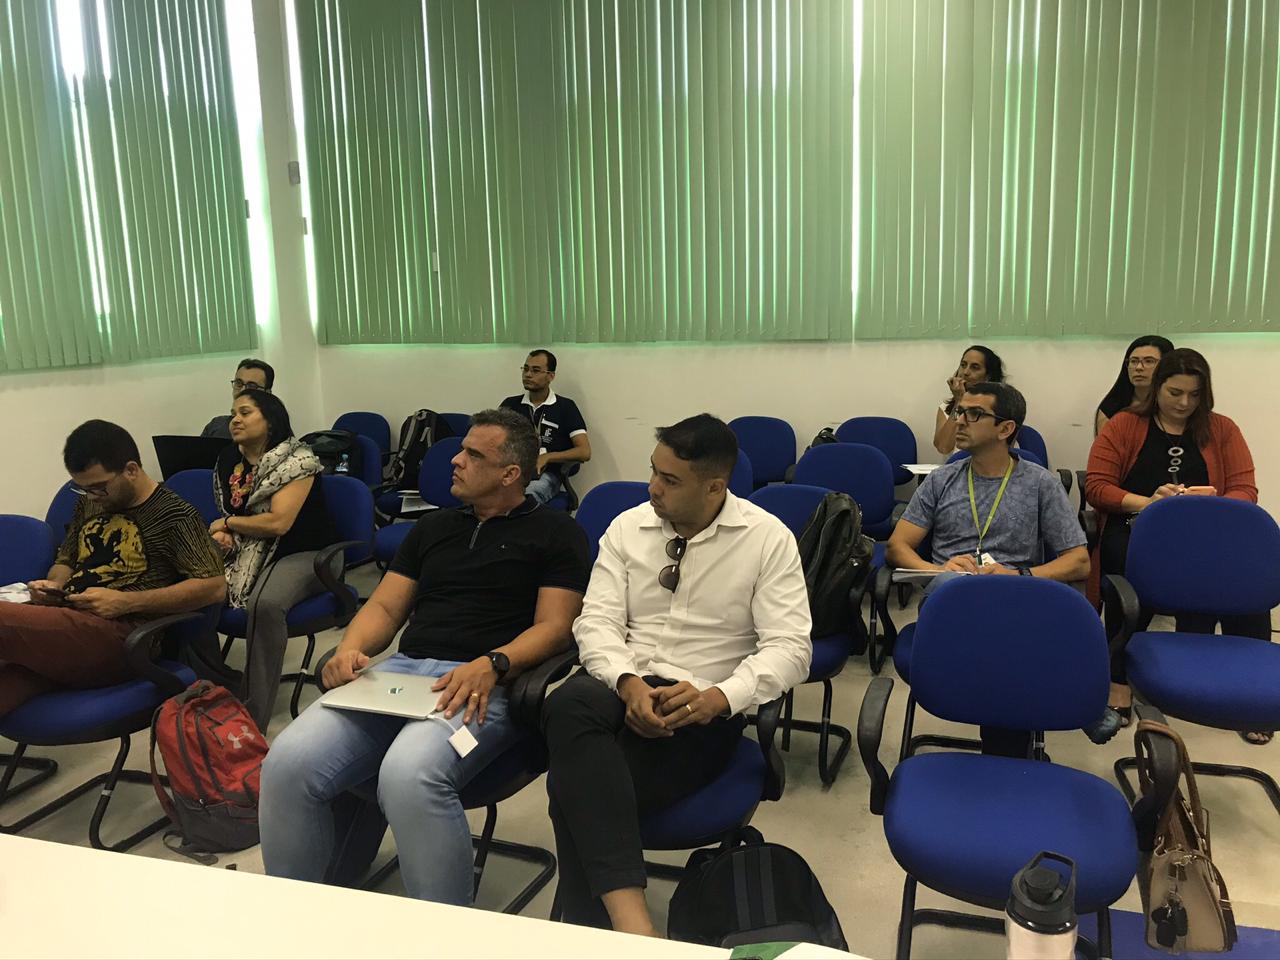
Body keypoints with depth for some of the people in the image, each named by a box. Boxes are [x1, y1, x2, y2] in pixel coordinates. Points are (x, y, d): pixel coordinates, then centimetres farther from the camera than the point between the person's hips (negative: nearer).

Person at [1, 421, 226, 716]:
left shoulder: (175, 515, -1)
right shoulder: (90, 503, 20)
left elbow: (215, 586, -8)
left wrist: (126, 602, -14)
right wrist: (53, 584, 8)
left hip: (120, 638, -6)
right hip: (65, 625, 6)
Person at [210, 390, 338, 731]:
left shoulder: (296, 460, -11)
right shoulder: (229, 461, 11)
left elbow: (278, 523, -20)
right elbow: (224, 515, 20)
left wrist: (227, 523, -6)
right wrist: (220, 535, -4)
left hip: (302, 554, -7)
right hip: (248, 553, 7)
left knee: (264, 603, -36)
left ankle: (254, 717, -30)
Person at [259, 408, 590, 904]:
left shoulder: (555, 532, 9)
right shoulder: (433, 527, 25)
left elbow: (555, 625, -1)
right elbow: (385, 607, 21)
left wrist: (492, 665, -19)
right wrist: (350, 649, 0)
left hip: (486, 684, -5)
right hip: (399, 671, 6)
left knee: (408, 774, -35)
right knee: (288, 761, -19)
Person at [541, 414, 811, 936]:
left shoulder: (768, 539, -1)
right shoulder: (627, 527, 8)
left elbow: (790, 647, -8)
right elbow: (596, 620, 1)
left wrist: (718, 698, -24)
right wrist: (628, 683, -20)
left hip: (701, 709, -3)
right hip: (622, 689, 3)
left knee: (577, 783, -30)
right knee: (570, 703, -36)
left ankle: (592, 930, -11)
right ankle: (629, 921, -39)